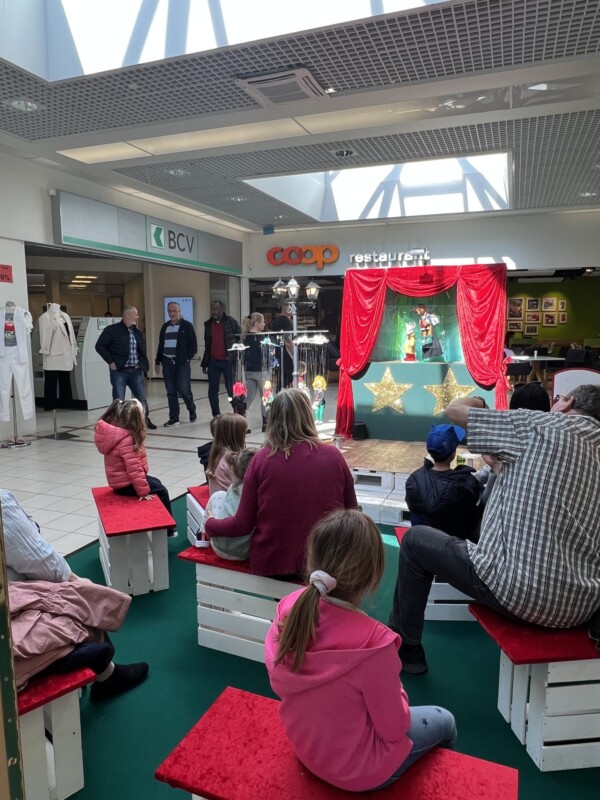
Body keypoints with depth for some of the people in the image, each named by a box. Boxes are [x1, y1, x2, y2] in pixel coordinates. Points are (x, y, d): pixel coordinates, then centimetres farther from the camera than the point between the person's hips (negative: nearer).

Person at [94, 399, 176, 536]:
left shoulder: (113, 430, -3)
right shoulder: (126, 440, -32)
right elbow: (134, 468, -32)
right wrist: (143, 490, -27)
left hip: (120, 478, 11)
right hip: (126, 483, -11)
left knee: (156, 482, 26)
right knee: (161, 491, 2)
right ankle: (167, 528, 15)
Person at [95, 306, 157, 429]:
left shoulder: (138, 333, 11)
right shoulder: (112, 330, -7)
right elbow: (100, 346, -7)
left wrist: (143, 365, 8)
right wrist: (111, 362, -10)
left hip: (136, 371, 5)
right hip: (119, 371, -5)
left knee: (142, 399, 10)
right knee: (119, 400, -2)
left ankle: (145, 419, 28)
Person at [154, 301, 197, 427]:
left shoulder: (187, 326, -1)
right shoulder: (165, 327, 14)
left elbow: (193, 344, -4)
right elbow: (161, 345, 17)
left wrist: (188, 357, -11)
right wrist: (157, 361, 15)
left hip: (182, 362, -5)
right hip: (167, 362, 5)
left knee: (184, 390, -7)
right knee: (171, 392, 6)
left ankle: (192, 411, 18)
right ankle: (174, 417, 13)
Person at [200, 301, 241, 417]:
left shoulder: (231, 322, -4)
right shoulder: (208, 324, 10)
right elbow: (207, 345, 14)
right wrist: (204, 363, 12)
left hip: (228, 361, -4)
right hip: (213, 361, 4)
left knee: (231, 389, 1)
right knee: (212, 391, 5)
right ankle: (216, 416, 16)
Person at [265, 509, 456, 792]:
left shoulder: (288, 609, -22)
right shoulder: (372, 642, -38)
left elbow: (280, 683, -4)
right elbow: (393, 728, -22)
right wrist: (397, 693, -3)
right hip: (357, 769, -5)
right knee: (444, 721, 22)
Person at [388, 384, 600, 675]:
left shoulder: (541, 425, -6)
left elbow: (454, 410, -1)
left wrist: (479, 401, 21)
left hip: (519, 591, -7)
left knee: (416, 540, 14)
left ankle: (404, 648, 27)